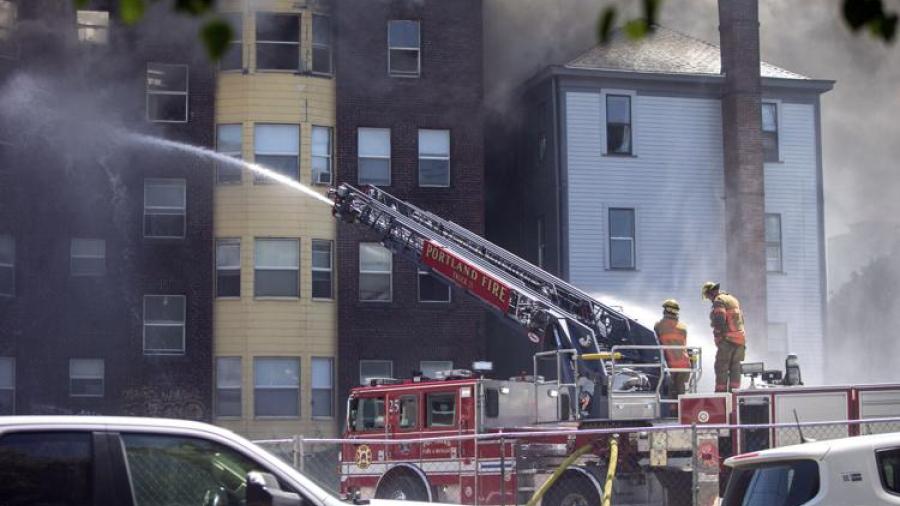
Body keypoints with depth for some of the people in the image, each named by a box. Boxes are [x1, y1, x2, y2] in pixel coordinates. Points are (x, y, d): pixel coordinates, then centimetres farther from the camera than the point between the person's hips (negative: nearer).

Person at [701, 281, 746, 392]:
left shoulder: (719, 301, -7)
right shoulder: (733, 299, 20)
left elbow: (719, 321, -19)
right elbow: (741, 320, 22)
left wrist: (718, 337, -9)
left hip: (728, 339, -8)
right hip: (740, 338, 8)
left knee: (721, 367, -7)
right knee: (735, 367, 7)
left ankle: (720, 393, -11)